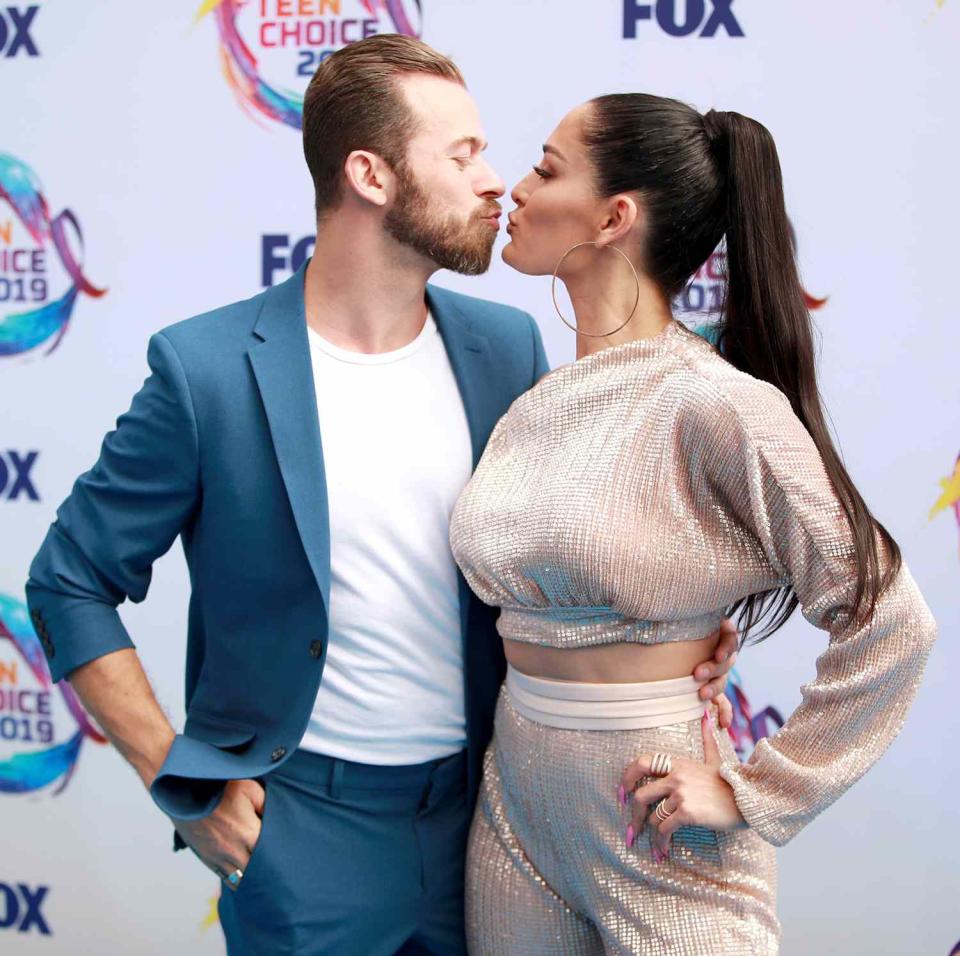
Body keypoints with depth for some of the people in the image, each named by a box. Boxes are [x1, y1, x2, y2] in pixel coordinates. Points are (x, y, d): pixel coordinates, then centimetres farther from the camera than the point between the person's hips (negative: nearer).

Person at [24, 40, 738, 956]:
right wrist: (183, 786, -8)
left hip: (482, 809, 4)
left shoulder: (505, 346, -1)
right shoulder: (207, 367, -13)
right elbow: (68, 582, -5)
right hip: (306, 825, -3)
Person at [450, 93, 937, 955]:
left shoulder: (717, 407, -18)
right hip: (516, 811, 6)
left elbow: (889, 627, -15)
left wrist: (754, 791, -12)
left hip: (661, 835, -6)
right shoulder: (536, 405, 2)